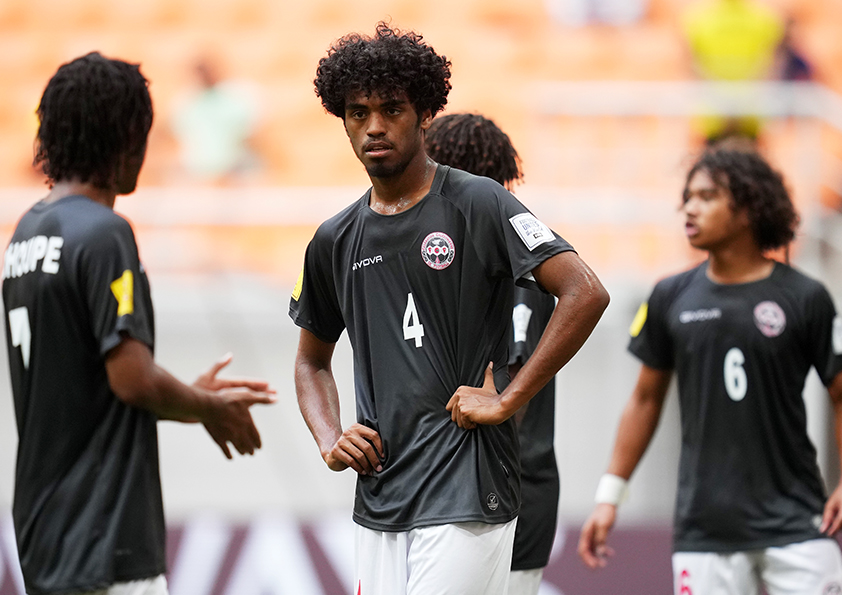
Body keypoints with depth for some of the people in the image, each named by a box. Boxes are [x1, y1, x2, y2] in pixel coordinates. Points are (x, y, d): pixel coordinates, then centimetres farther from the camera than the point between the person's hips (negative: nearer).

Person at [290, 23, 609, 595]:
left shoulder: (478, 204, -5)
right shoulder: (335, 241, 13)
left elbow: (586, 294, -14)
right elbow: (312, 360, 26)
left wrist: (506, 400, -14)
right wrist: (330, 442, 6)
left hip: (466, 498, -6)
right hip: (378, 500, 6)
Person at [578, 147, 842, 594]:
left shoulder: (804, 298, -1)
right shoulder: (672, 298, 7)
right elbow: (646, 399, 15)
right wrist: (610, 494, 13)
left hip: (795, 523, -2)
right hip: (704, 527, 2)